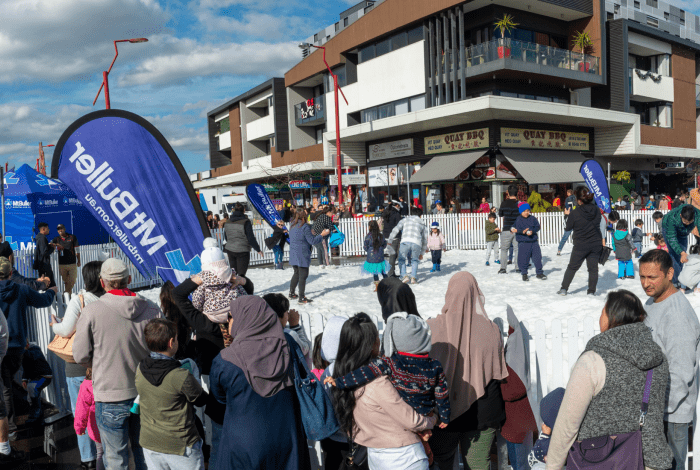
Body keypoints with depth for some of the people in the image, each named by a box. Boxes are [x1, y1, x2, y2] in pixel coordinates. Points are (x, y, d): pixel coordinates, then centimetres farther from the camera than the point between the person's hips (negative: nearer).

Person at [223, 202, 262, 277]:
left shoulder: (227, 222, 5)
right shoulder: (245, 222, -13)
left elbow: (226, 237, 16)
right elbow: (251, 238, -13)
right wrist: (258, 249, -3)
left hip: (230, 249, 5)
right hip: (242, 251, -5)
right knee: (241, 273, -1)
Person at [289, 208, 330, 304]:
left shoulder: (292, 225, 5)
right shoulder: (305, 227, -17)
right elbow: (312, 241, -15)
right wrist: (322, 235, -5)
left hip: (293, 255, 8)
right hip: (302, 255, -8)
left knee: (297, 273, 22)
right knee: (303, 276, -1)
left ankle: (291, 293, 30)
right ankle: (301, 298, 2)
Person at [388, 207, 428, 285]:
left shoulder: (405, 220, 24)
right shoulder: (422, 224, 29)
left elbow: (395, 230, 12)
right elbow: (425, 240, 31)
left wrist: (389, 240, 14)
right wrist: (421, 253, 38)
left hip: (405, 241, -2)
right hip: (417, 243, 2)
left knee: (401, 260, 13)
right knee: (414, 261, 20)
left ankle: (404, 276, -5)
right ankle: (413, 278, 7)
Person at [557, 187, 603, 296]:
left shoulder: (574, 213, -15)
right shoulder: (596, 210, -3)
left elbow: (568, 228, -4)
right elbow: (598, 222, 13)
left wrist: (568, 215, 9)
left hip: (581, 246, -3)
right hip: (596, 244, 3)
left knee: (572, 267, 9)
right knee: (593, 267, 9)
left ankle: (564, 289, 12)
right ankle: (591, 291, 11)